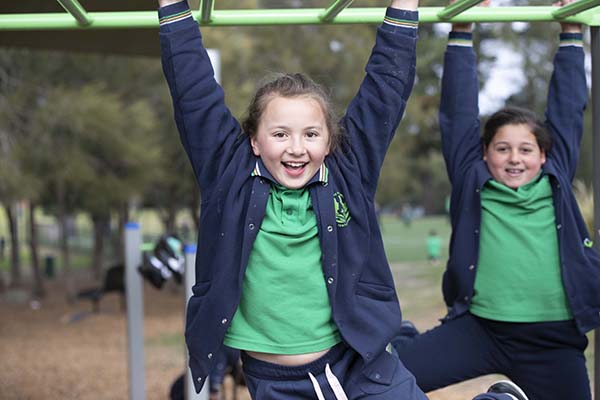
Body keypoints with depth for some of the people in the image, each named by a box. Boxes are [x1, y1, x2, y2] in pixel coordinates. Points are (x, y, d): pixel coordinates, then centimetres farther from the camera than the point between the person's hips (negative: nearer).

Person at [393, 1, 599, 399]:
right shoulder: (472, 183, 5)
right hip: (478, 329, -1)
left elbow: (567, 110, 13)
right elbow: (460, 114, 4)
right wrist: (461, 35, 5)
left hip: (553, 340, 2)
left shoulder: (556, 182, 8)